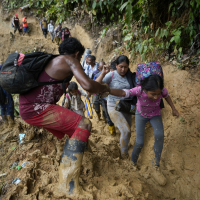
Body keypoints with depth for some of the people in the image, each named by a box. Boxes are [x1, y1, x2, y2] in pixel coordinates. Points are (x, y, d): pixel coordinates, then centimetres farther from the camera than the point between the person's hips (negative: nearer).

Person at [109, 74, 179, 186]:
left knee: (159, 135, -26)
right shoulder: (139, 90, -38)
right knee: (140, 143, -14)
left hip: (155, 114, 2)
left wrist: (174, 109, -2)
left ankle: (156, 169, -14)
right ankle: (133, 164, 16)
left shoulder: (162, 90, -31)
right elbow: (122, 93, -50)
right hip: (141, 115, -1)